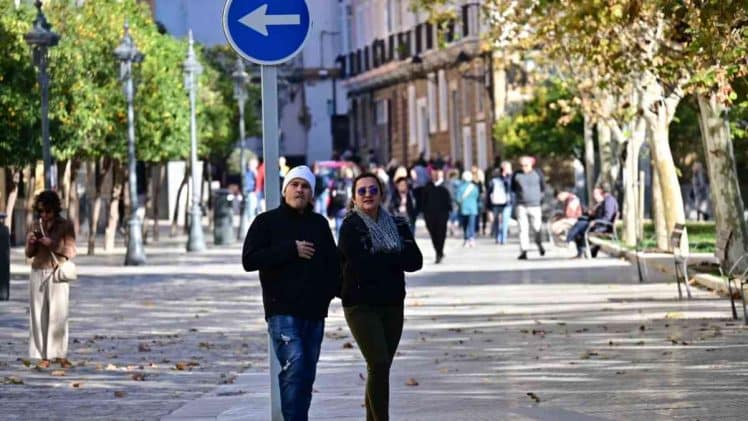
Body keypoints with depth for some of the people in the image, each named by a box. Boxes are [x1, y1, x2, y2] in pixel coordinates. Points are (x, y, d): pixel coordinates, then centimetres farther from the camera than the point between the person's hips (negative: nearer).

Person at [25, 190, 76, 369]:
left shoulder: (66, 226, -1)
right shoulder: (36, 226, 9)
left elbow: (71, 252, -5)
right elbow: (29, 254, 13)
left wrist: (52, 245, -17)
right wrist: (30, 243, -8)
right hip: (38, 274, 3)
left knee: (58, 315, -9)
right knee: (39, 315, -3)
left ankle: (60, 355, -5)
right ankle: (43, 355, -2)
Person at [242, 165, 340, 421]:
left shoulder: (319, 224, 15)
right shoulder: (267, 222, 2)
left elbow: (333, 262, 23)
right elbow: (249, 260, -9)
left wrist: (332, 289, 3)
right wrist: (291, 250, -13)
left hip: (314, 311, 5)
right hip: (282, 310, -5)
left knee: (307, 374, 7)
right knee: (294, 365, -20)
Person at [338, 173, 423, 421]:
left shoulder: (398, 225, 10)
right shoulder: (351, 226, -4)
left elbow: (416, 261, -1)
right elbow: (360, 265, -16)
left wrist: (379, 259, -12)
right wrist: (395, 258, -6)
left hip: (392, 305, 5)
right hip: (361, 305, -5)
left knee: (380, 368, 7)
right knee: (379, 364, -15)